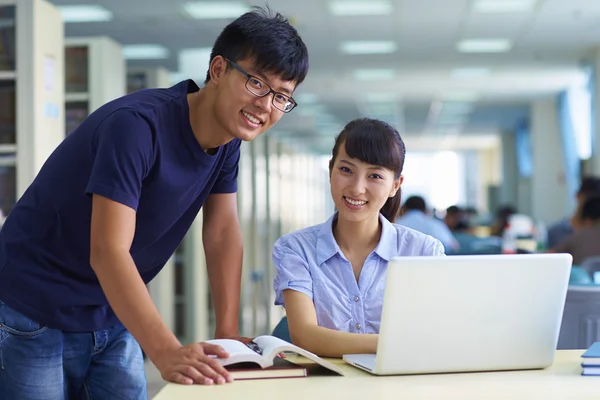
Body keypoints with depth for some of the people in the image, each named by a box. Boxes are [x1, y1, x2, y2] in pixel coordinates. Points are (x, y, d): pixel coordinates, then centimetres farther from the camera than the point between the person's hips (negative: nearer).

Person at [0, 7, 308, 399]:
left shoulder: (228, 138, -2)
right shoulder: (138, 125, -28)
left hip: (114, 319, 7)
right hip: (35, 320, -7)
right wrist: (167, 353, -42)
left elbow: (223, 232, 4)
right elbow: (108, 252, -34)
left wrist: (228, 331, -5)